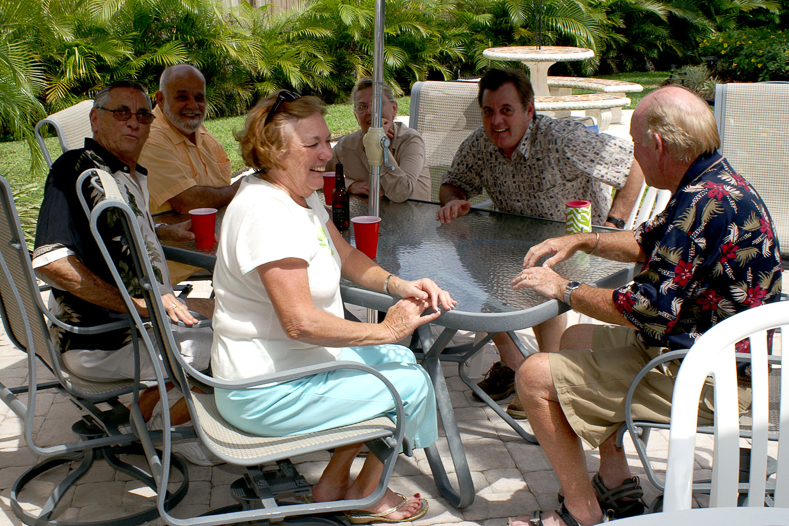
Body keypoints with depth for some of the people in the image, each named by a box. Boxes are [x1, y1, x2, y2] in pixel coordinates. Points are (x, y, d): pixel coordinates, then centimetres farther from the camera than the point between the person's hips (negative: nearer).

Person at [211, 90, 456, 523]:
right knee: (412, 385, -5)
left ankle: (333, 482, 25)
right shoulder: (268, 213, -27)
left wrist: (397, 284, -4)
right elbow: (301, 322, -31)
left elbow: (347, 257, 15)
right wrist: (386, 330, -22)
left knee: (400, 359, 16)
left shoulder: (302, 196, 6)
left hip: (298, 358, 10)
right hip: (266, 393, -10)